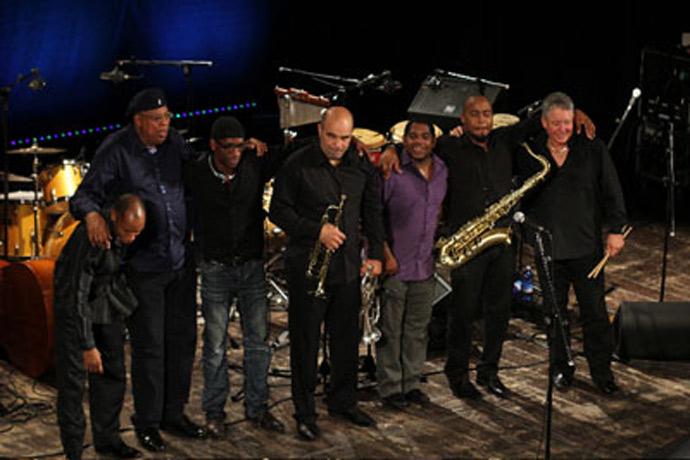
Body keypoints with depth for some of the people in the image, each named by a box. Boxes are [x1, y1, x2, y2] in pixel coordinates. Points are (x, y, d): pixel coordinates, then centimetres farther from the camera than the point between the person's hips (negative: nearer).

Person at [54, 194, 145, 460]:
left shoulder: (129, 234, -15)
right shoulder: (89, 238, -34)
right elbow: (78, 296, -31)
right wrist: (88, 346, -30)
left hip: (109, 302, 6)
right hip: (74, 305, -6)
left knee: (113, 371, 7)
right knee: (73, 375, -6)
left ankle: (107, 438, 20)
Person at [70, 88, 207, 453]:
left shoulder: (173, 141, 5)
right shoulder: (115, 150, -10)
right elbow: (86, 193, -14)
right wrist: (92, 214, -37)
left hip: (181, 260, 6)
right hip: (142, 267, -5)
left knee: (182, 339, 12)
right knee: (149, 346, 0)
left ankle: (174, 413, 27)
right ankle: (147, 422, 15)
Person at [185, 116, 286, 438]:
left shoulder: (255, 166, -4)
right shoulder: (196, 174, -7)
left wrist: (265, 148, -10)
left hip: (252, 265, 2)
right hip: (215, 268, -2)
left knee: (258, 339, 7)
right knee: (215, 344, 4)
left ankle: (257, 408, 19)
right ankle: (214, 411, 16)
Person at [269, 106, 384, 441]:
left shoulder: (361, 167, 6)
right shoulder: (297, 166, -8)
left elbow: (372, 211, 15)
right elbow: (279, 211, -7)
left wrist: (376, 254, 7)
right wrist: (317, 231, -17)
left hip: (347, 267, 5)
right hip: (306, 267, -4)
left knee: (346, 337, 13)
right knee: (305, 341, 2)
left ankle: (343, 401, 29)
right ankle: (304, 413, 11)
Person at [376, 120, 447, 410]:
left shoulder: (442, 171, 6)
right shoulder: (391, 171, -12)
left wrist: (438, 243, 11)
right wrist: (385, 254, -13)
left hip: (425, 266, 5)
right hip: (394, 266, -5)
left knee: (418, 329, 12)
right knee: (390, 331, 2)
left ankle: (411, 383, 23)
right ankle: (389, 388, 11)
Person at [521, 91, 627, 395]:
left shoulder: (593, 150, 1)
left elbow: (612, 191, 2)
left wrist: (616, 230, -4)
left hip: (586, 245, -1)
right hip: (547, 247, 1)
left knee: (595, 311, 1)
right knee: (554, 312, 9)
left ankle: (602, 372, 13)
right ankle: (561, 368, 24)